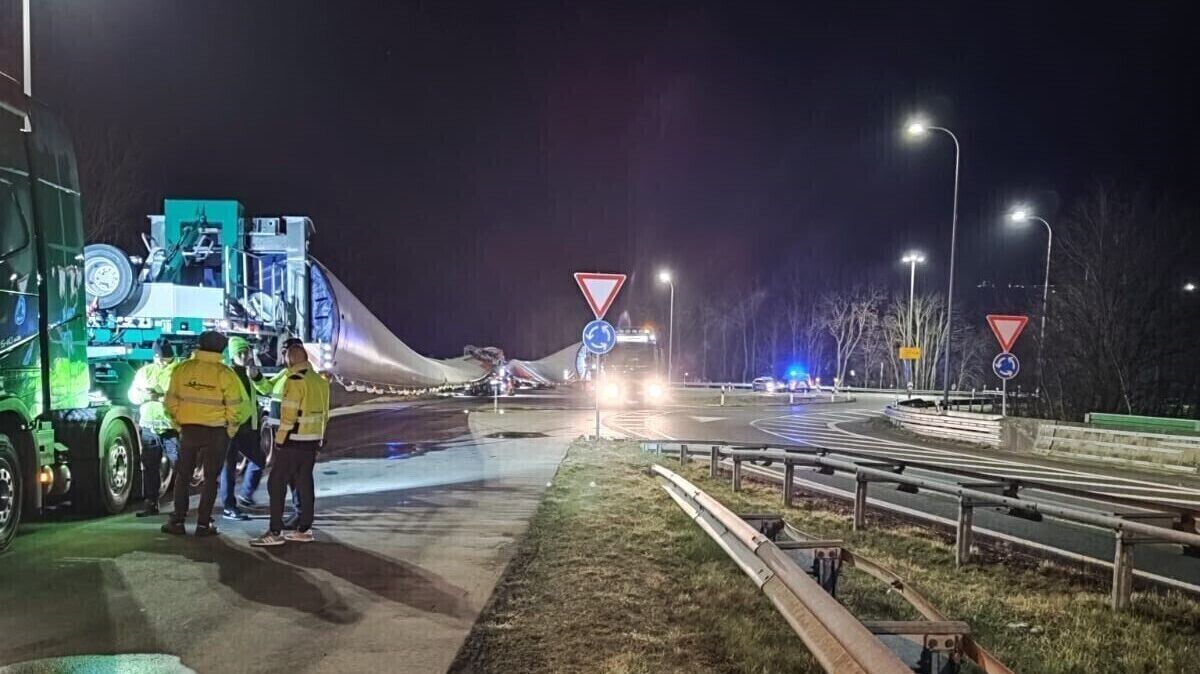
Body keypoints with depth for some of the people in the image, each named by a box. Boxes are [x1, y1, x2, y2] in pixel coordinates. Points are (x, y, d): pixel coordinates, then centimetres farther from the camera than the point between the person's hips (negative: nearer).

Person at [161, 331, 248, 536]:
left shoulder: (182, 368, -1)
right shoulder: (224, 373, -10)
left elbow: (171, 401, 3)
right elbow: (235, 407, -11)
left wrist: (179, 425, 14)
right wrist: (230, 430, 3)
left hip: (188, 429, 2)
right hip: (216, 432, -2)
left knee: (183, 476, 15)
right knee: (210, 478, 8)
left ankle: (177, 521, 16)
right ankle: (203, 524, 9)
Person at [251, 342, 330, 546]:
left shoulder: (295, 381, -15)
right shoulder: (321, 381, 12)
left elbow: (288, 415, -18)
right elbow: (324, 413, 15)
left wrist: (279, 440, -11)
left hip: (293, 441, -8)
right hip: (313, 441, 8)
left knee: (277, 484, -3)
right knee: (305, 483, 12)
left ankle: (275, 532, -5)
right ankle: (304, 529, 16)